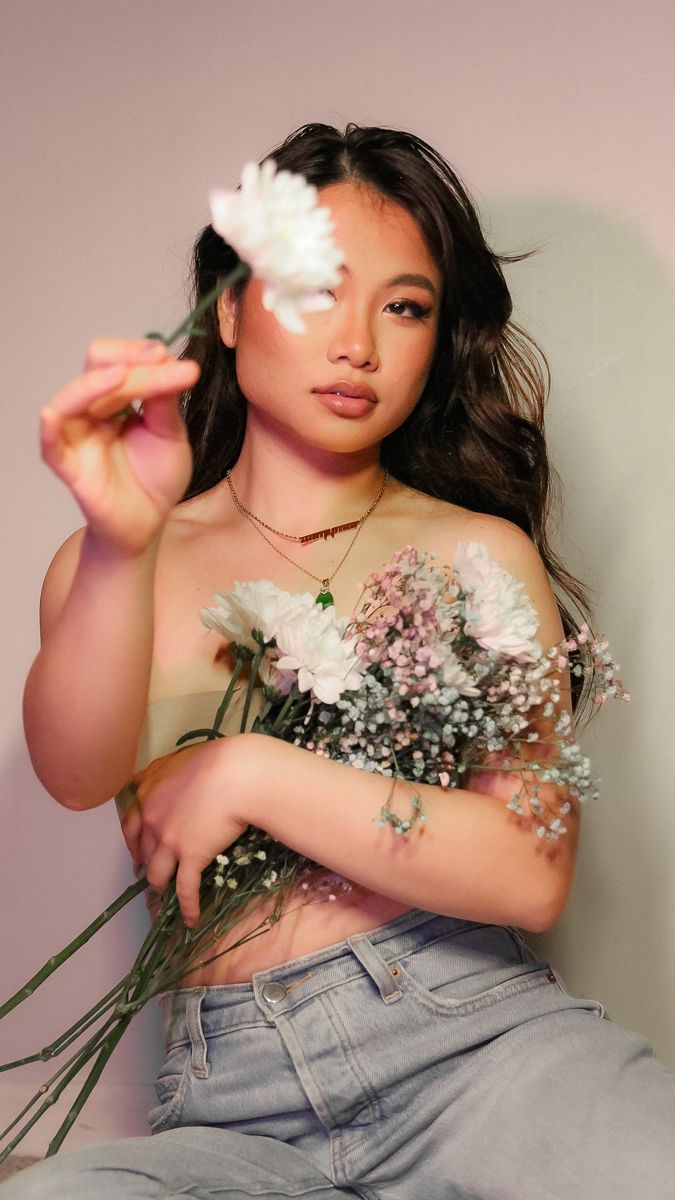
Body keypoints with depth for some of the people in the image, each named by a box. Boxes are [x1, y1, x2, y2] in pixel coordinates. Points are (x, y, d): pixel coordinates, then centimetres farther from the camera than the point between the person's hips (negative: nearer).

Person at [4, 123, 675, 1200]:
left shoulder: (479, 553, 8)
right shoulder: (110, 565, 12)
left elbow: (533, 874, -4)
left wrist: (254, 776, -11)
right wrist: (120, 545, -28)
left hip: (472, 1032, -1)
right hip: (233, 1107, 2)